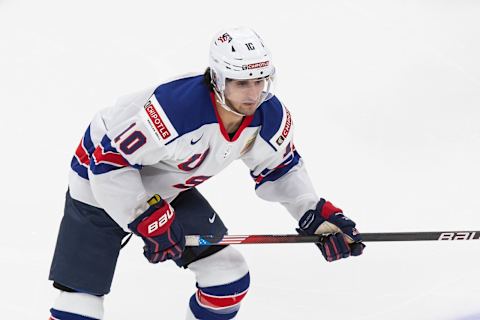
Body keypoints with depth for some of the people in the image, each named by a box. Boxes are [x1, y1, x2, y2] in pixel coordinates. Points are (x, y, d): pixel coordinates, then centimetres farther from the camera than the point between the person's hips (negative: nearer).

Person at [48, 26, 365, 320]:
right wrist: (150, 220, -29)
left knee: (229, 275, 3)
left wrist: (319, 216, -9)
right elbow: (108, 161, -32)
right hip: (102, 186, -6)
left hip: (170, 190, 7)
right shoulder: (176, 108, -39)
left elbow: (281, 170, 3)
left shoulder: (271, 118, -17)